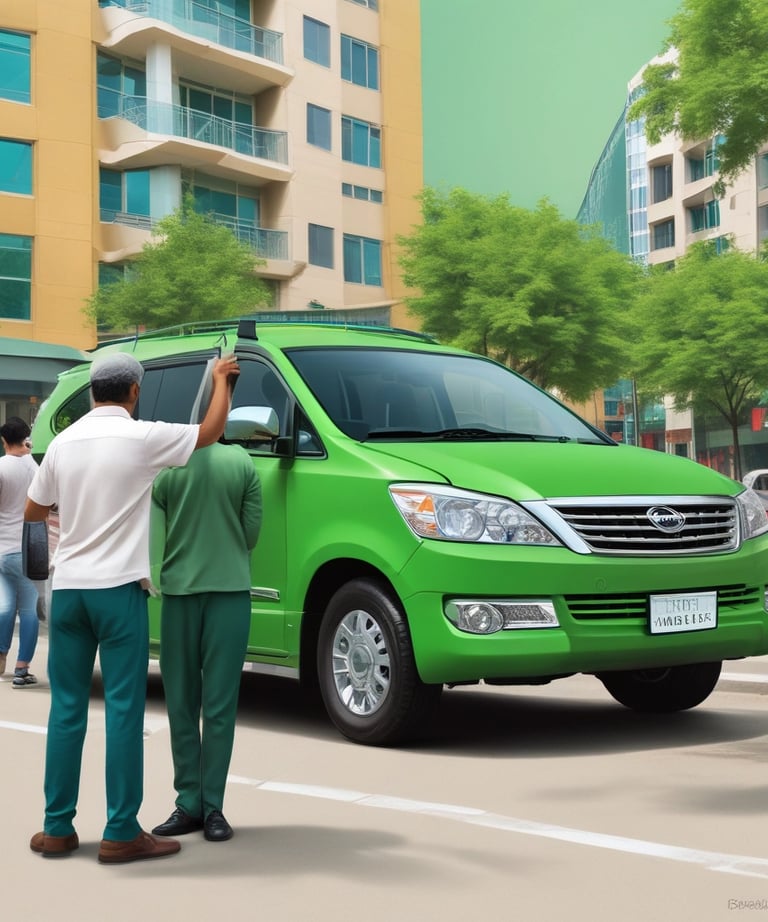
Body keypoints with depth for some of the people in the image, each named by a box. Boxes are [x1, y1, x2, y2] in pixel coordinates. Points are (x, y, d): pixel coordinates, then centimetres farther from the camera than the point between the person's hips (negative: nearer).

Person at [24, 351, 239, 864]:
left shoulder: (64, 442, 7)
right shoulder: (141, 438, -8)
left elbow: (33, 511, 17)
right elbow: (212, 431, 3)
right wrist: (221, 379, 19)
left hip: (67, 587, 5)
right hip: (118, 589, -5)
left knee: (67, 708, 9)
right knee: (124, 709, -2)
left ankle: (57, 828, 14)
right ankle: (122, 834, 1)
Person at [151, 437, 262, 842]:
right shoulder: (241, 462, -2)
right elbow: (252, 531, 2)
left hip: (178, 589, 0)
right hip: (230, 589, 1)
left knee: (181, 704, 7)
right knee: (219, 706, 4)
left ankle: (193, 804, 9)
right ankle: (210, 808, 8)